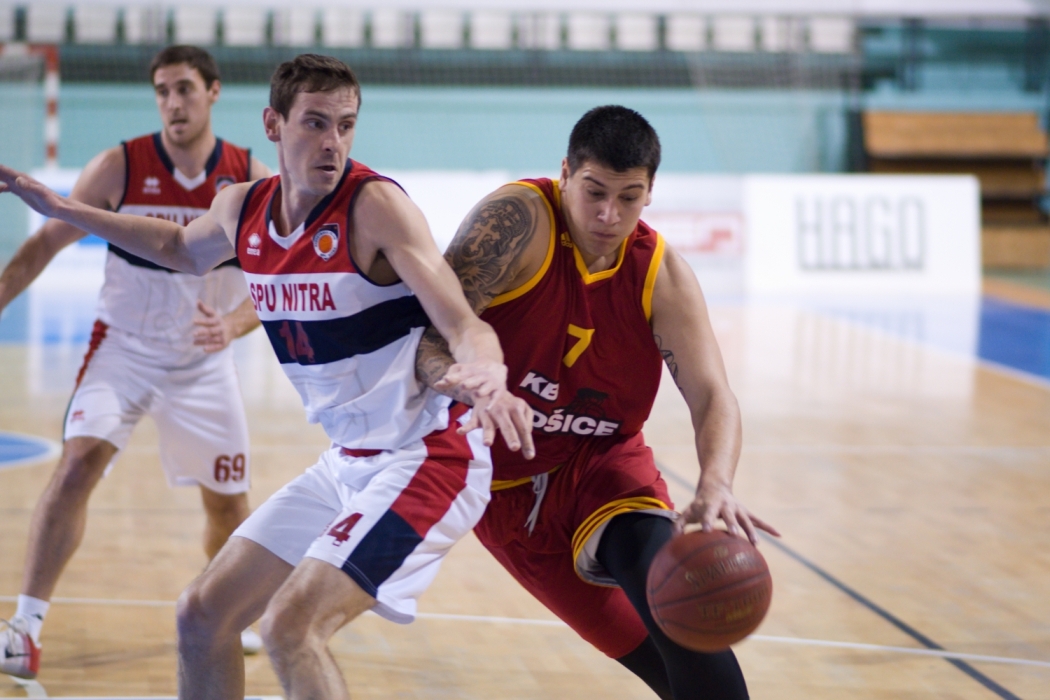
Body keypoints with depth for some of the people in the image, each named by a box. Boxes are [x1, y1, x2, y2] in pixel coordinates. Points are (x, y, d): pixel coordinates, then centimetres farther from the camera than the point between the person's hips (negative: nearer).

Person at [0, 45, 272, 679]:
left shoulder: (251, 180, -8)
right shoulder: (119, 168, -11)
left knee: (228, 498, 10)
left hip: (205, 359, 2)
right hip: (125, 347, -2)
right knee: (79, 463, -23)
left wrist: (233, 324, -24)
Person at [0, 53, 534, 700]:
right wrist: (63, 209, 28)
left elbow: (464, 324, -27)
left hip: (428, 458, -8)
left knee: (289, 626, -23)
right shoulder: (242, 209, 2)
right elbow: (181, 248, 27)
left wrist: (486, 374, -50)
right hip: (349, 462, 8)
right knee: (204, 614, 11)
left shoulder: (375, 204, -19)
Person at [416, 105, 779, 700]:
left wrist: (716, 484, -37)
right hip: (510, 493, -1)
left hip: (605, 470, 1)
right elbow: (431, 338, -24)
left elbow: (713, 397, -15)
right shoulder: (518, 220, -18)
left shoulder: (661, 274, -8)